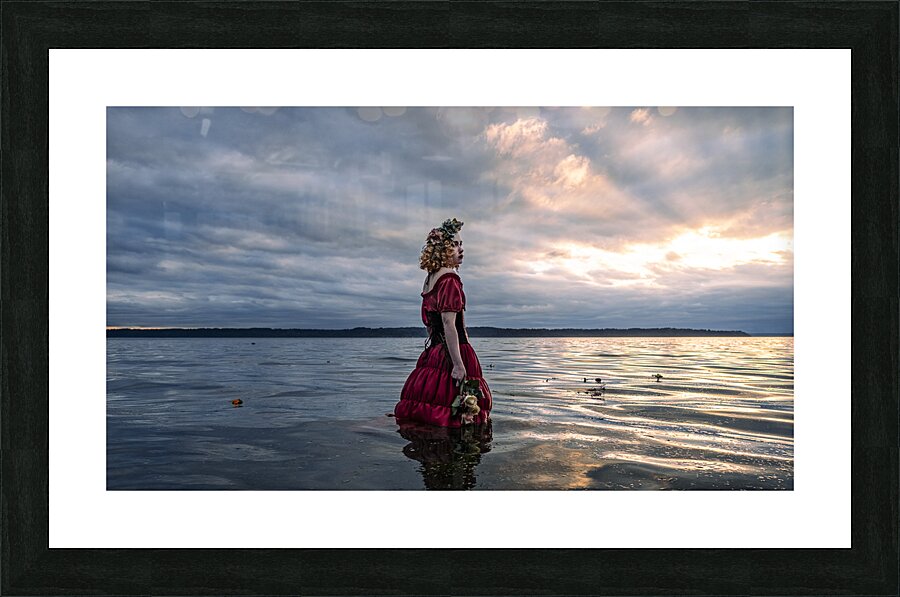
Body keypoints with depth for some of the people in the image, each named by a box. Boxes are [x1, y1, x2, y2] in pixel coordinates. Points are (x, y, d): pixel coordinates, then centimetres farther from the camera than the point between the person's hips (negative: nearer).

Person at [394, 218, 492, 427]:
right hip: (451, 353, -10)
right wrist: (458, 364, -23)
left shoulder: (430, 279, 15)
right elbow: (449, 323, -21)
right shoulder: (449, 278, -12)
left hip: (433, 353, 10)